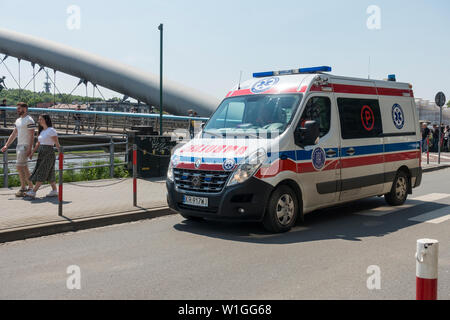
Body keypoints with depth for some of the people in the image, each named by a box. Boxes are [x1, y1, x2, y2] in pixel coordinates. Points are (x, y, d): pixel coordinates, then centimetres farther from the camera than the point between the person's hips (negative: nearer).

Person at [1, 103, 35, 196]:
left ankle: (23, 188, -4)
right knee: (24, 168, 9)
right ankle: (31, 187, 15)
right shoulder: (18, 120, 16)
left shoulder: (29, 120, -11)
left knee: (19, 166, -12)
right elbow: (13, 134, 18)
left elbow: (32, 136, -15)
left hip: (25, 146, -9)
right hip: (19, 146, 9)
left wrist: (29, 149, -21)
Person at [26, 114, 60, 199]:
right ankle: (54, 191, 18)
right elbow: (38, 143, 19)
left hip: (48, 154, -8)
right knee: (49, 174, 11)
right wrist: (32, 152, 10)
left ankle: (33, 192, -12)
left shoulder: (51, 130, -10)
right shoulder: (42, 131, 15)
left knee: (41, 173, -9)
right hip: (41, 154, 8)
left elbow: (57, 144, -12)